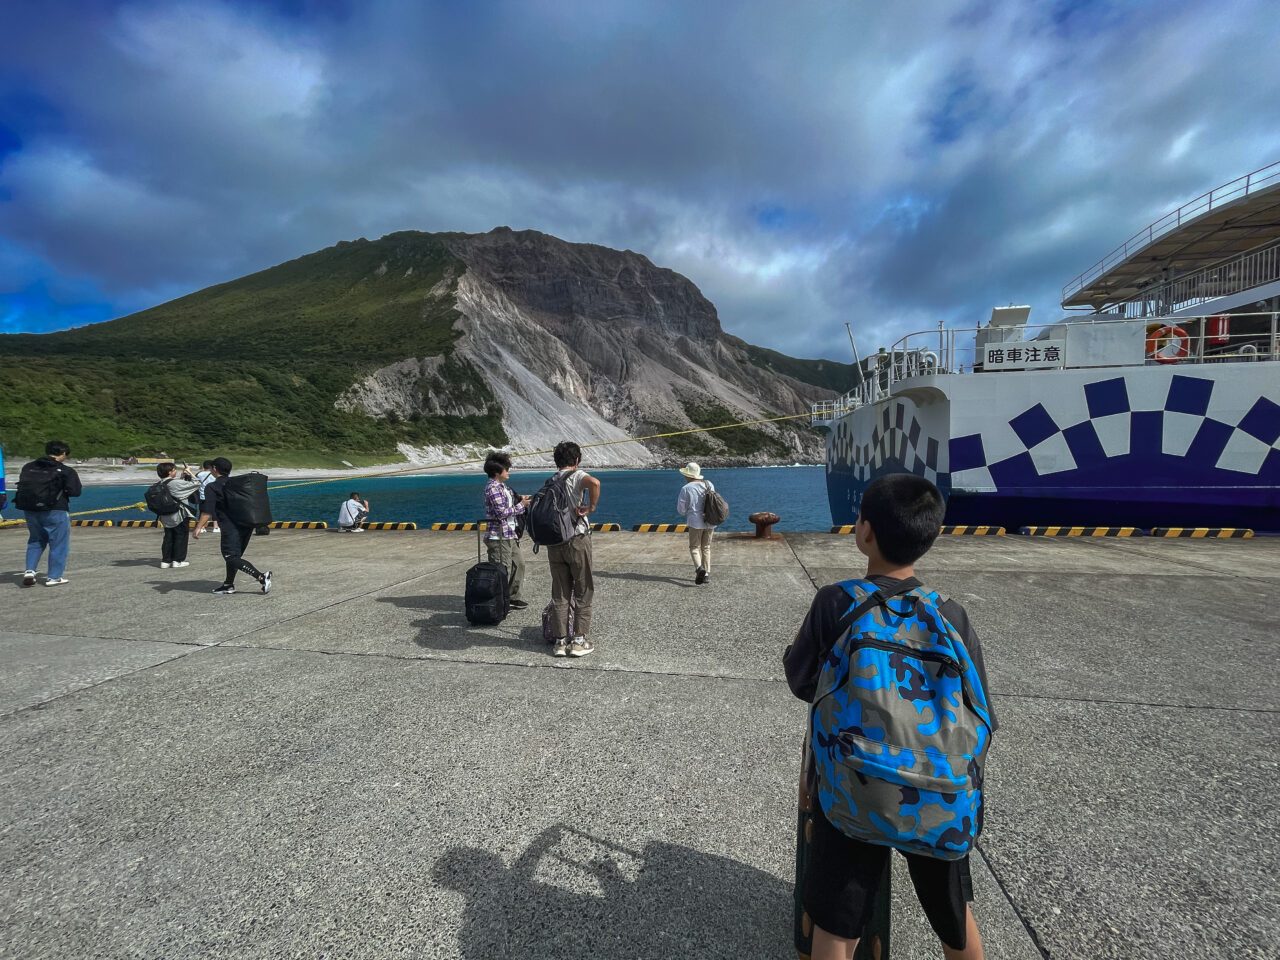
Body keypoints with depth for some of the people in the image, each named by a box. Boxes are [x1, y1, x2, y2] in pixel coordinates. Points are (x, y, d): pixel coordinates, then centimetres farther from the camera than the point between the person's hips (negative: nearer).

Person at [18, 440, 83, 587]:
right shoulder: (65, 471, -10)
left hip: (29, 510, 6)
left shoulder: (28, 467, 7)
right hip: (54, 511, -5)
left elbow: (22, 486, 11)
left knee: (35, 540, 24)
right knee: (58, 543, 6)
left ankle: (29, 571, 12)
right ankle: (53, 577, 8)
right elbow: (75, 492, -13)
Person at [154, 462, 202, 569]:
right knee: (181, 536, 5)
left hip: (166, 516, 7)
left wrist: (182, 476, 16)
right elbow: (196, 484, -13)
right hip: (179, 515, -7)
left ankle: (165, 560, 14)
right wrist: (189, 474, -1)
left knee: (168, 537, 13)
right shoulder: (175, 483, -17)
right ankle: (178, 560, 7)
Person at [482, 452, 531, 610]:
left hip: (509, 535, 10)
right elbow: (502, 512, -21)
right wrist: (521, 505, -13)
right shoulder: (493, 488, -16)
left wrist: (518, 499, 8)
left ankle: (513, 597, 27)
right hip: (499, 536, -10)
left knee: (518, 564, 16)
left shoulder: (501, 486, 15)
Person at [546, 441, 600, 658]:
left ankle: (560, 641, 16)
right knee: (583, 592, 7)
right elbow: (594, 483, -30)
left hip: (553, 542, 5)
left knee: (559, 594, 12)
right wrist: (591, 507, -17)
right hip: (577, 540, -5)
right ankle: (579, 641, 8)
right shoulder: (577, 475, -7)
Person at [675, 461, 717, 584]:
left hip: (696, 522, -5)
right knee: (706, 548, 16)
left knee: (694, 547, 7)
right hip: (710, 522, 5)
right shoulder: (709, 484, 4)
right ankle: (706, 574, 14)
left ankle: (699, 568, -17)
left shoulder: (686, 489, -11)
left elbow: (681, 510, -5)